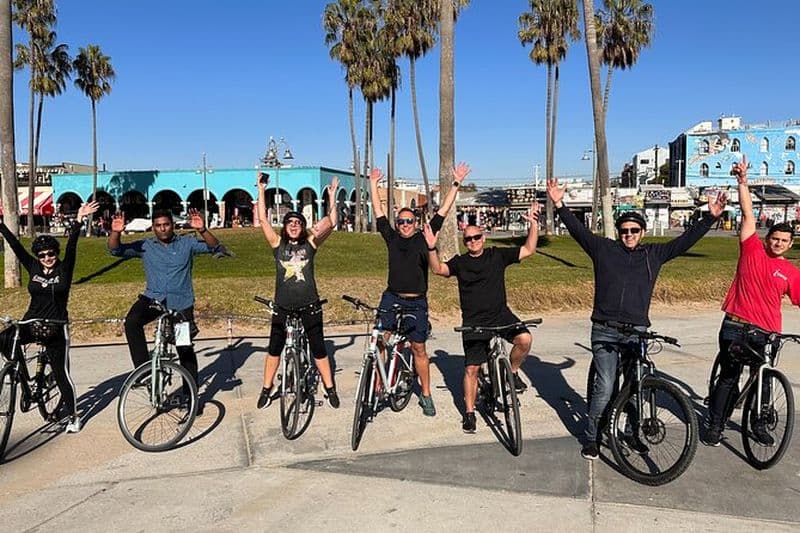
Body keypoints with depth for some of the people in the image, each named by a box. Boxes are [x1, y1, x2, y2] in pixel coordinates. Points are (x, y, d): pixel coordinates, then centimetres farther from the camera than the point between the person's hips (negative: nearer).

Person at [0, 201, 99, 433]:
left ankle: (73, 415, 16)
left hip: (55, 328, -3)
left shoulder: (64, 269, -5)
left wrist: (78, 222, -30)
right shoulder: (33, 268, 3)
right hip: (31, 324, 3)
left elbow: (71, 245, -18)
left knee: (61, 373, 1)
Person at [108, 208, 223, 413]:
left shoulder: (187, 243, 0)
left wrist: (202, 230, -31)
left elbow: (214, 247, -12)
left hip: (181, 303, -1)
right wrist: (115, 232, -26)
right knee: (132, 322, -31)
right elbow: (115, 250, -5)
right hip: (153, 298, 1)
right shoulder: (145, 246, 3)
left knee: (186, 350, 7)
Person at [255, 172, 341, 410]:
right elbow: (263, 219, -4)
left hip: (309, 305, -1)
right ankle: (266, 390, 24)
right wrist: (261, 190, -4)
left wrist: (332, 195, -10)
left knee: (318, 348, 7)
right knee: (274, 348, 9)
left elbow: (331, 222, -7)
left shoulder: (311, 243, 1)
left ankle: (330, 389, 19)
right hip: (283, 305, 1)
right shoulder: (278, 244, 2)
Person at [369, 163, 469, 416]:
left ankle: (426, 395, 19)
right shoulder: (392, 238, 7)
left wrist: (456, 183, 6)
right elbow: (378, 211, 12)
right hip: (391, 299, 1)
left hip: (417, 303, -1)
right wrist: (373, 183, 15)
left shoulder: (424, 237, 5)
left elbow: (443, 210, 6)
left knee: (419, 349, 7)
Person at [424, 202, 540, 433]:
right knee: (471, 368, 2)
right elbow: (438, 269, -12)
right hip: (473, 322, 0)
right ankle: (469, 413, 18)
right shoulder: (460, 262, 2)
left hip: (500, 314, 1)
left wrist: (534, 224, -8)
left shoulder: (497, 255, 3)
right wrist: (432, 248, -28)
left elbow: (528, 250, 2)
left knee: (525, 338, -27)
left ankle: (512, 372, 1)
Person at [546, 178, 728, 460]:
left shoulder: (654, 254, 10)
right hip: (605, 331, -2)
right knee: (605, 388, -5)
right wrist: (560, 205, -12)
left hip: (637, 331, 3)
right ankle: (591, 438, 10)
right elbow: (578, 230, -2)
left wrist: (711, 217, 4)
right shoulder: (603, 249, 5)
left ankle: (631, 433, 27)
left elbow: (685, 239, 9)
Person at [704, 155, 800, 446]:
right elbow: (748, 214, -2)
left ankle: (760, 424, 32)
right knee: (728, 377, 4)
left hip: (766, 333, 2)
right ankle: (715, 425, 15)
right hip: (736, 326, -2)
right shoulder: (752, 250, 2)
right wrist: (743, 181, -3)